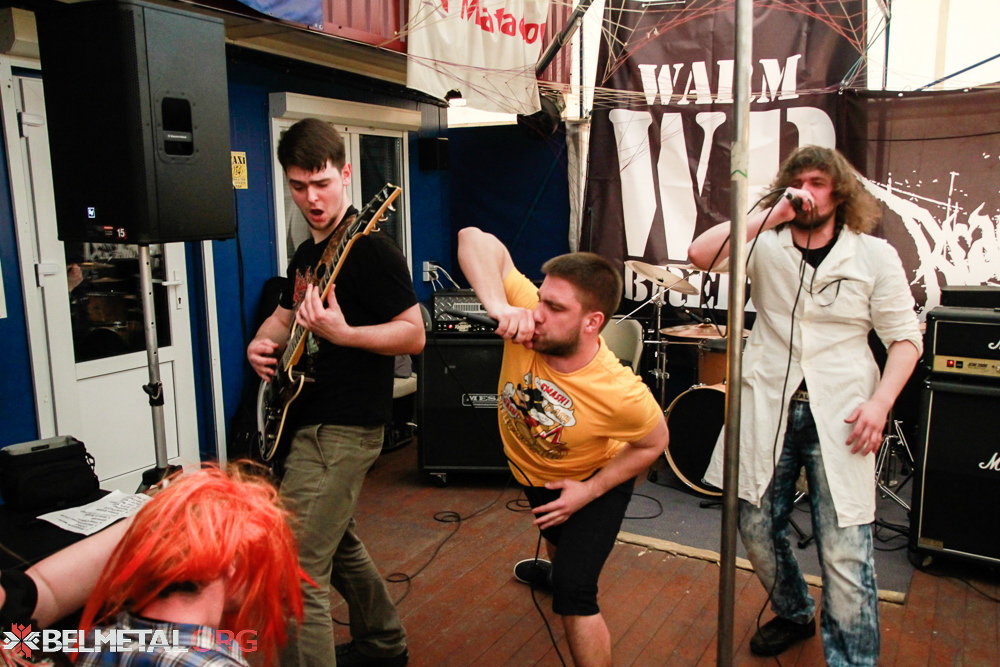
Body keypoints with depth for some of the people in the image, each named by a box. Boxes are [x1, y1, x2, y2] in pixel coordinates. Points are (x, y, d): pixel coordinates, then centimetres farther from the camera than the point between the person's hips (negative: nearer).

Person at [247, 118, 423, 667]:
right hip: (309, 420, 10)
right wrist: (261, 343, 3)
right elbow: (284, 314, 24)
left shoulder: (370, 249, -15)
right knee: (337, 541, 24)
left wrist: (341, 333, -31)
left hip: (343, 429, -10)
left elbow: (413, 334, -18)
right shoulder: (307, 252, 13)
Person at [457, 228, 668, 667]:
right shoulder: (530, 319, -37)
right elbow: (475, 239, -37)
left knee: (572, 595, -18)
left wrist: (589, 491, -21)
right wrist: (499, 306, -54)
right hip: (531, 469, 5)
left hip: (596, 480, -5)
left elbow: (653, 442, -18)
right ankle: (558, 564, 73)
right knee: (555, 536, 36)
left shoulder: (621, 395, -40)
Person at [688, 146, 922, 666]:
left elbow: (904, 337, 4)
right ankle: (794, 614, 41)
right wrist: (771, 215, -14)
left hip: (839, 418, -2)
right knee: (757, 530, 13)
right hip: (767, 410, 2)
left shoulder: (875, 256, 4)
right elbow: (700, 254, -13)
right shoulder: (766, 245, 5)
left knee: (845, 554, -4)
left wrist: (880, 402, -10)